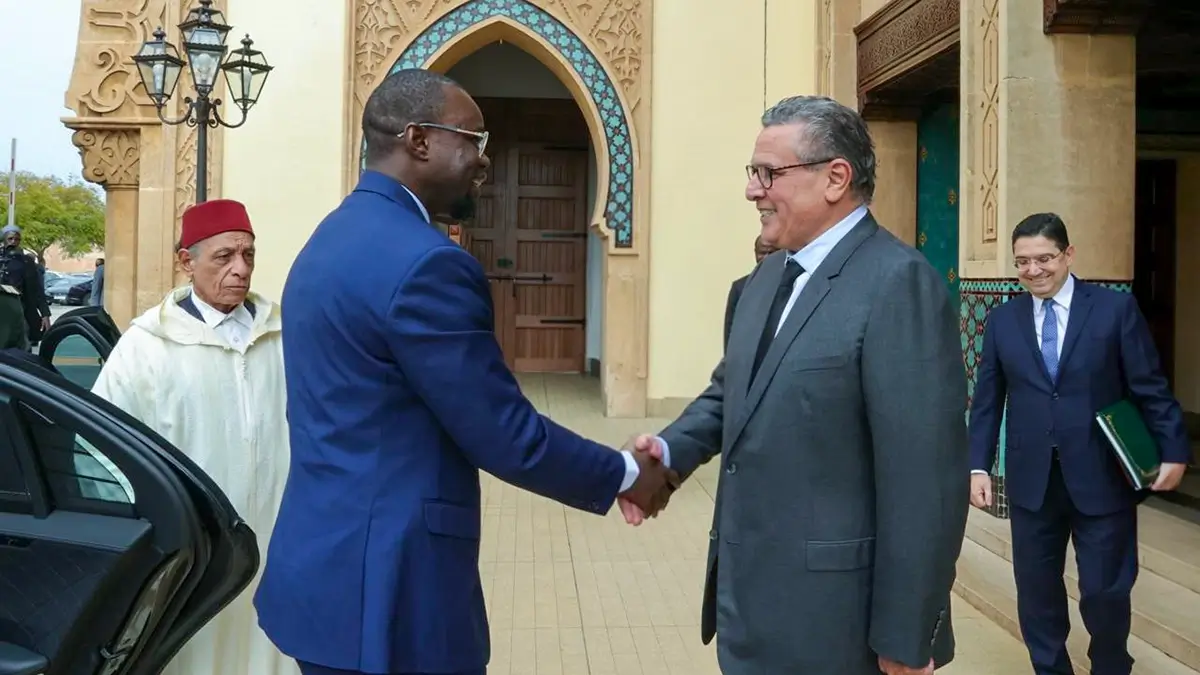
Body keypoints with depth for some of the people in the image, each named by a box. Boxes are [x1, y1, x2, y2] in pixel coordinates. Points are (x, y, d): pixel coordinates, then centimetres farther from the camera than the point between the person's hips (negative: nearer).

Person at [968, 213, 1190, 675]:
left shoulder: (1117, 308, -1)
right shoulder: (1002, 320, 5)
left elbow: (1150, 388, -1)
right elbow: (987, 401, 5)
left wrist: (1173, 450, -6)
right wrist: (979, 465, -2)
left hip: (1102, 478, -2)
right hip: (1031, 480, 2)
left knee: (1106, 592, 7)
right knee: (1036, 592, 10)